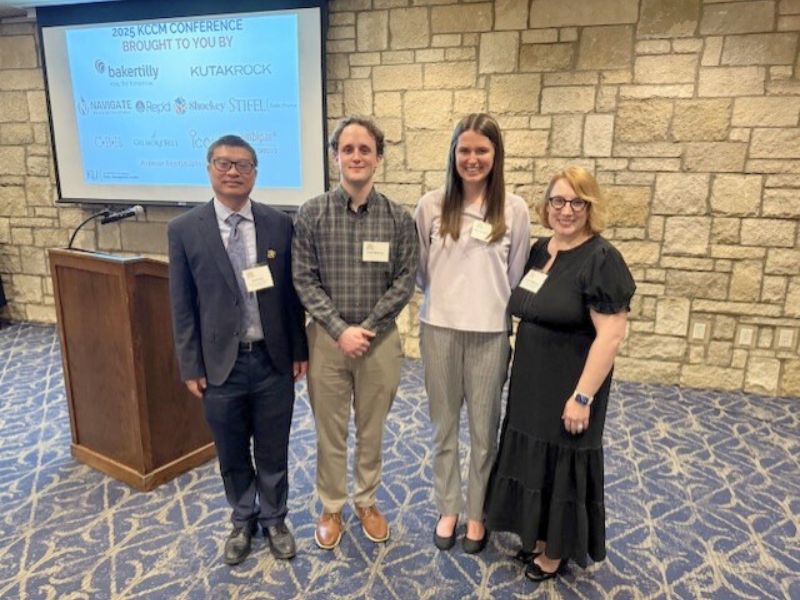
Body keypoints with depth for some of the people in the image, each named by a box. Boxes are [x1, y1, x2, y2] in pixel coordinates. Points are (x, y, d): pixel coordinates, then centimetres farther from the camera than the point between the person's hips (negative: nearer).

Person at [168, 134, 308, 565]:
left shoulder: (279, 224, -2)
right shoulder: (184, 230, -5)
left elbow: (291, 292, 3)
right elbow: (182, 306, -2)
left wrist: (300, 350, 2)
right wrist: (191, 367, -3)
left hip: (274, 360, 1)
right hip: (220, 364, 0)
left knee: (272, 451, 15)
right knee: (232, 455, 17)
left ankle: (274, 519, 39)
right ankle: (243, 521, 41)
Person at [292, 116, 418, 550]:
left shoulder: (399, 218, -3)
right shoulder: (311, 213, -4)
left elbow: (404, 282, -4)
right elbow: (303, 280, -6)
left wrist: (366, 328, -12)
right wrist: (340, 330, -14)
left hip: (380, 338, 1)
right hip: (326, 337, 0)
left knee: (372, 430, 16)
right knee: (329, 431, 13)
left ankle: (367, 501, 38)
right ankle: (331, 507, 34)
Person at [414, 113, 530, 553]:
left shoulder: (514, 209, -3)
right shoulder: (431, 205, -3)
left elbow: (517, 277, 4)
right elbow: (420, 270, 7)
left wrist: (494, 309, 5)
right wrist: (443, 299, 10)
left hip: (490, 333, 0)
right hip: (439, 330, 1)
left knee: (484, 430, 11)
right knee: (443, 426, 14)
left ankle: (477, 514, 32)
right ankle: (447, 509, 33)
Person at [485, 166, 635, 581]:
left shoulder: (601, 259, -18)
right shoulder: (539, 250, 6)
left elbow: (611, 335, -21)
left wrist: (582, 396, -22)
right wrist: (523, 372, 13)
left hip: (567, 389, -7)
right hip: (531, 384, 7)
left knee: (562, 466, 9)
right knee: (533, 461, 18)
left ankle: (557, 551, 29)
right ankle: (540, 535, 38)